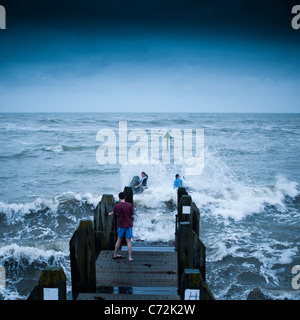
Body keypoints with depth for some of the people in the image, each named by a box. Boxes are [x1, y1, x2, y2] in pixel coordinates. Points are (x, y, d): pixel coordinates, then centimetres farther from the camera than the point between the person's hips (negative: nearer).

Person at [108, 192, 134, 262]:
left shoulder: (117, 206, -5)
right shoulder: (129, 205, -12)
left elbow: (113, 212, 17)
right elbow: (132, 216, -8)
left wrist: (110, 214, 40)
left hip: (121, 225, 2)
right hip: (129, 225, -2)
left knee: (119, 240, 17)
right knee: (129, 241, 3)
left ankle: (115, 254, 29)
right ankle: (130, 257, 2)